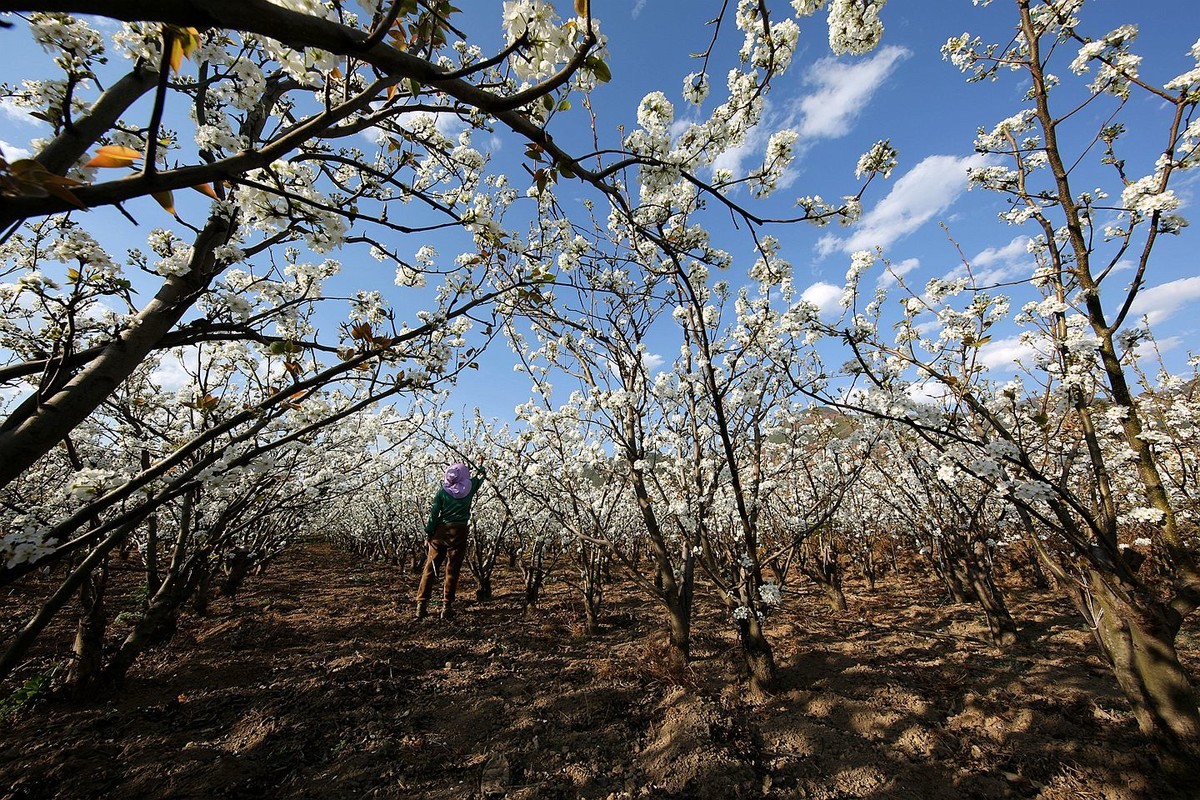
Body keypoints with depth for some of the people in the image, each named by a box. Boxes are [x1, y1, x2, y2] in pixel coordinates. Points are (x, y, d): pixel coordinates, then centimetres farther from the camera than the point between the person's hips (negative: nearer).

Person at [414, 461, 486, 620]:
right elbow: (479, 478, 22)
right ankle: (446, 607, 8)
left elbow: (434, 514, -4)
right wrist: (482, 469, 42)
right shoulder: (469, 488, 1)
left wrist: (428, 533, 5)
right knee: (452, 570, 5)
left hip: (441, 530, 1)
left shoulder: (442, 491, -1)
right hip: (459, 532, -1)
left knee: (430, 567, 10)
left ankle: (421, 605, 13)